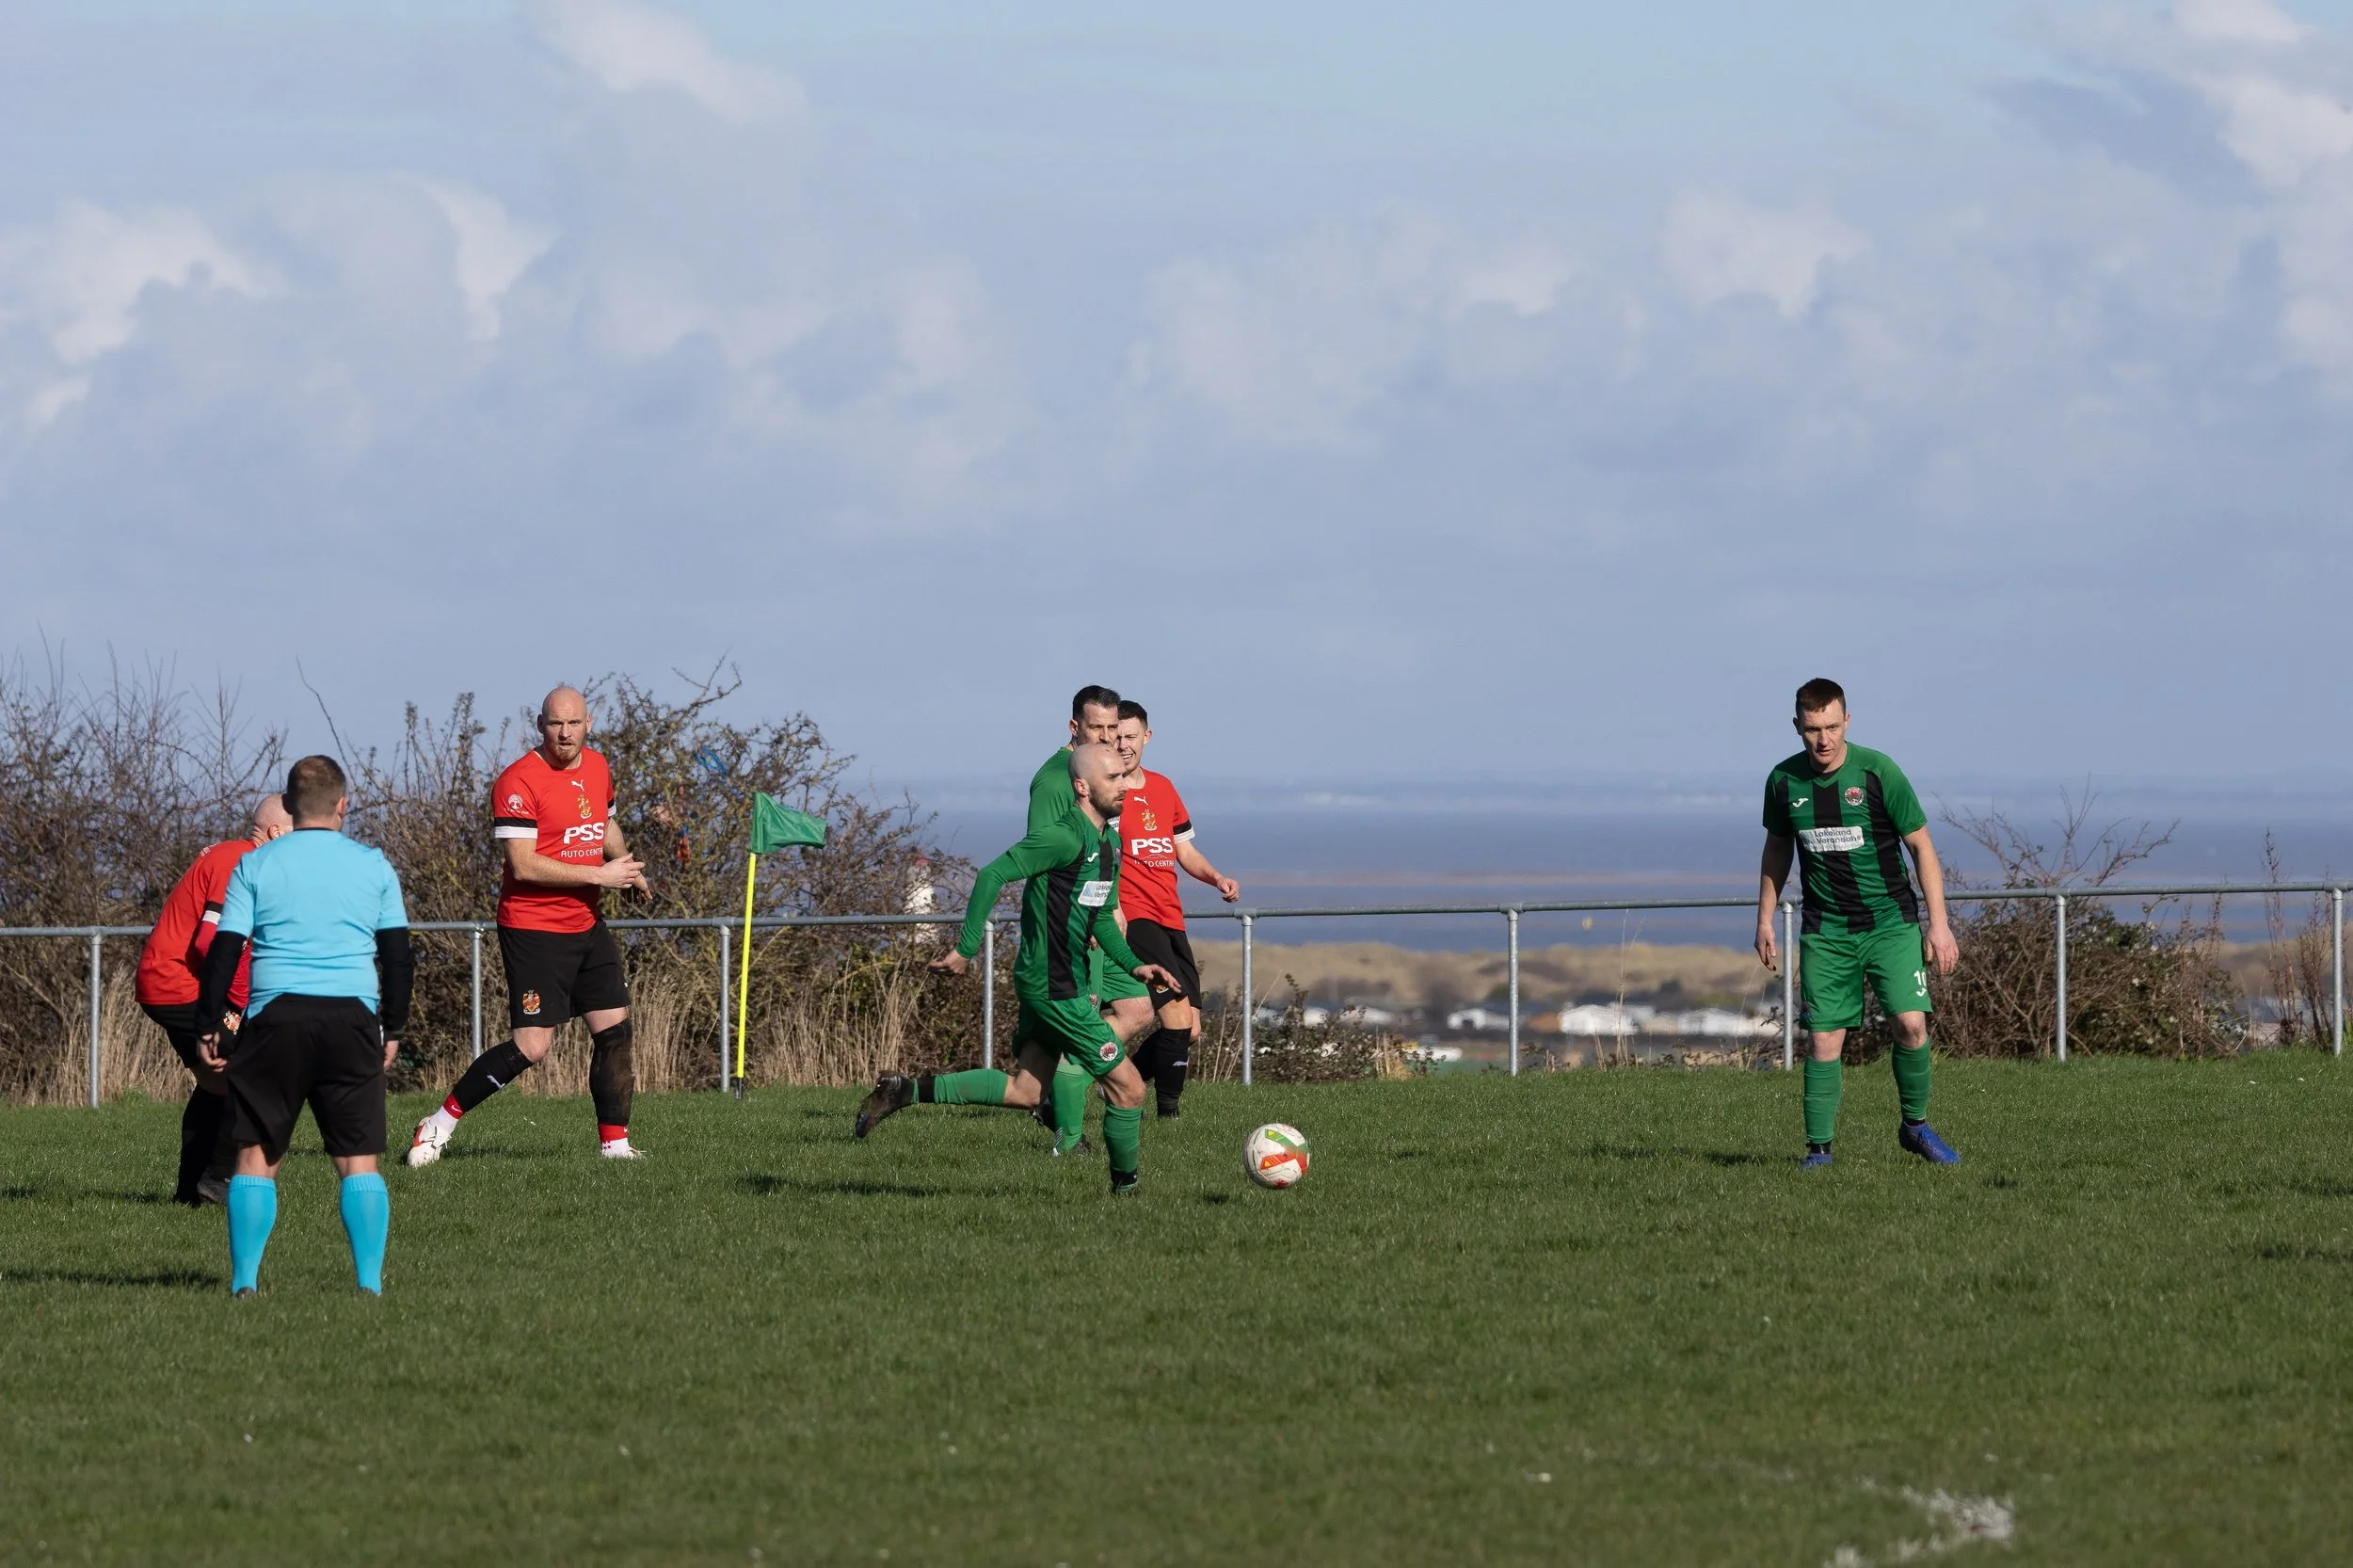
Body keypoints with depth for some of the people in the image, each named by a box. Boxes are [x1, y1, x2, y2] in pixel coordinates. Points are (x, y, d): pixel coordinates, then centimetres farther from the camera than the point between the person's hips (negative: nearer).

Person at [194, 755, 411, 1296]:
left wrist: (209, 1024, 7)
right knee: (360, 1161, 3)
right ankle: (369, 1282, -5)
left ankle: (244, 1281, 0)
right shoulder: (374, 866, 9)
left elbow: (225, 950, 1)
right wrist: (393, 1029, 18)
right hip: (353, 1016, 0)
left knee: (256, 1155, 7)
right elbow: (397, 955, 9)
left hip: (275, 1017, 0)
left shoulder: (255, 866, 6)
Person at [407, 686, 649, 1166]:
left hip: (587, 927, 8)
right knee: (531, 1046, -11)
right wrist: (599, 875, -19)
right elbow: (523, 865, -22)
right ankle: (439, 1125, 1)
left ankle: (615, 1144, 11)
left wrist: (625, 865, 7)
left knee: (615, 1029, 3)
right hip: (534, 929, -8)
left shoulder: (597, 768, 9)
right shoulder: (518, 781, -17)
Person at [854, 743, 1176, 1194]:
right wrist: (966, 949, -23)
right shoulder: (1065, 837, -19)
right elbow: (992, 875, -23)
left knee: (1024, 1091, 15)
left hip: (1066, 982, 10)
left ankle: (904, 1091, 13)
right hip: (1053, 987, -10)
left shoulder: (1110, 842, 12)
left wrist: (1133, 965, 11)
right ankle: (1126, 1188, 14)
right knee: (1128, 1088, -3)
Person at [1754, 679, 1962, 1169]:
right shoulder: (1784, 781, -2)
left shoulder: (1877, 773, -12)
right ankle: (1819, 1146, 5)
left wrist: (1939, 925, -9)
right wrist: (1765, 920, 16)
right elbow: (1777, 849, 16)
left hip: (1891, 921, -2)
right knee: (1824, 1037, -5)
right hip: (1825, 930, 2)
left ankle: (1916, 1126, 6)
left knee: (1910, 1023, -15)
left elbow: (1921, 847, -5)